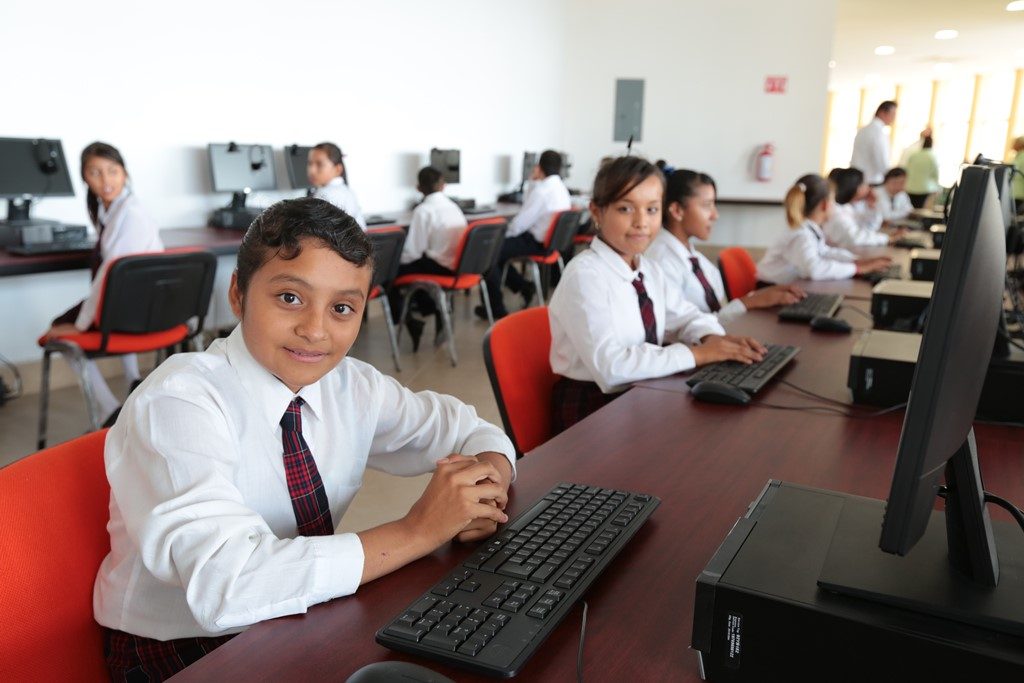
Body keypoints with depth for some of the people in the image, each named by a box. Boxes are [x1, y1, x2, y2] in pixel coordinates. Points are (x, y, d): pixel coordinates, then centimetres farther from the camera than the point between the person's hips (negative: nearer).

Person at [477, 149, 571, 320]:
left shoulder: (542, 190, -21)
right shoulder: (561, 188, 10)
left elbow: (521, 222, -19)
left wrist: (503, 234, -2)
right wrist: (533, 183, 12)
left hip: (536, 243, -10)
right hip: (550, 240, 10)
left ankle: (496, 308, 0)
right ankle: (524, 286, 18)